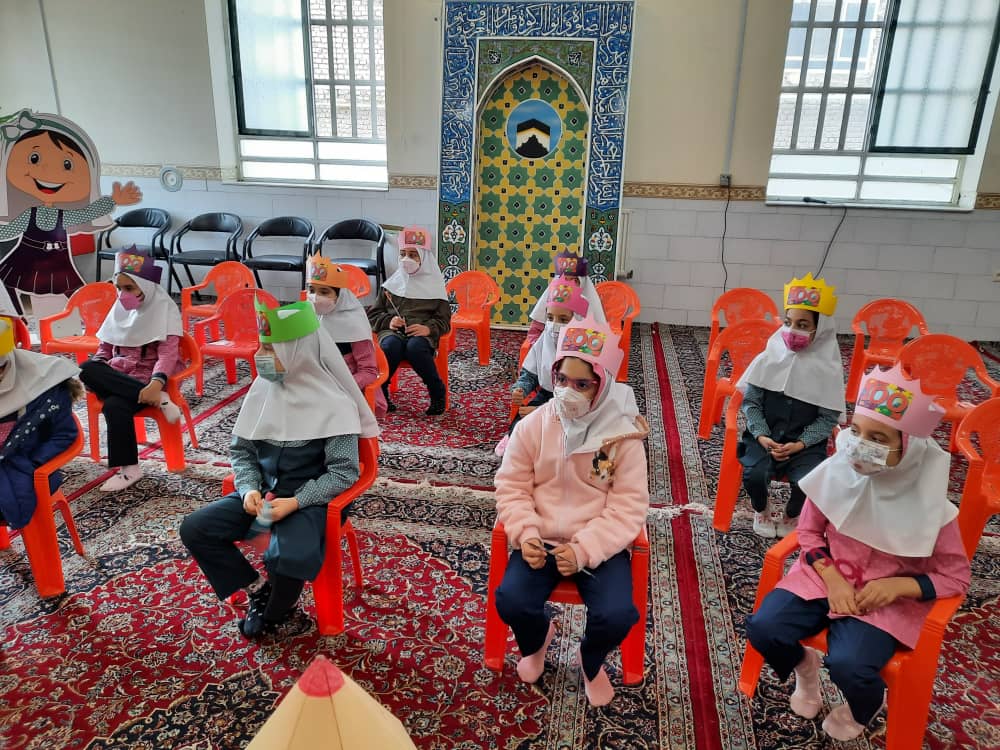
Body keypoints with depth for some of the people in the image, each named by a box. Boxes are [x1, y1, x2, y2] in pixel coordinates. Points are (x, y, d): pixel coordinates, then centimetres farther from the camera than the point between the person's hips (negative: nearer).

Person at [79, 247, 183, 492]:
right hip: (117, 378, 6)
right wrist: (94, 374, -4)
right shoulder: (121, 308, 15)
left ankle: (129, 468, -19)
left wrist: (157, 383, -36)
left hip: (147, 379, -6)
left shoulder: (164, 309, -5)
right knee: (85, 370, -28)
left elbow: (168, 353, -17)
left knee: (114, 405, -34)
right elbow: (105, 347, 18)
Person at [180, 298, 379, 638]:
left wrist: (295, 502, -23)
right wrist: (249, 489, -10)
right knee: (194, 529, -8)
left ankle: (272, 611, 6)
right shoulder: (263, 388, 1)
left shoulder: (333, 403, -15)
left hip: (309, 500, -6)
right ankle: (256, 587, 7)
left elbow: (344, 472, -14)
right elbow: (241, 450, 9)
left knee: (289, 559, -29)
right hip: (262, 493, 6)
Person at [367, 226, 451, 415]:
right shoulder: (392, 284, 19)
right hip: (392, 331, 2)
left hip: (421, 335, -1)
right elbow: (372, 315, 17)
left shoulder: (433, 286, 15)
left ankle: (437, 393, -19)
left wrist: (428, 328, -14)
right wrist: (388, 321, -5)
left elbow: (444, 321, 8)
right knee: (390, 345, -36)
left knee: (415, 347, -38)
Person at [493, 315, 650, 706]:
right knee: (511, 601, -22)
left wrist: (584, 550, -21)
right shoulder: (532, 427, -4)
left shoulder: (624, 436, -10)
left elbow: (628, 507, -10)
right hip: (542, 541, 2)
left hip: (600, 546, -1)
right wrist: (526, 534, -16)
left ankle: (591, 661, 17)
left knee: (617, 616, -23)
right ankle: (536, 639, 20)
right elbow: (512, 488, 1)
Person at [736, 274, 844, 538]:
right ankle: (762, 510, 11)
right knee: (755, 474, -27)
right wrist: (761, 436, -12)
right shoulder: (768, 359, -3)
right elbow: (750, 402, 1)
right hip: (765, 438, 0)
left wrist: (801, 444, -15)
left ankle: (792, 516, 12)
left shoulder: (828, 368, -5)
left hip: (805, 444, 0)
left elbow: (828, 418, -2)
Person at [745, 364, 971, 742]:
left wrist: (897, 585, -19)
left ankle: (864, 707, 14)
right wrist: (832, 578, -14)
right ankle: (804, 665, 18)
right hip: (826, 577, 2)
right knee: (762, 628, -19)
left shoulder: (930, 503, -18)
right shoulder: (835, 472, -13)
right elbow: (809, 532, 1)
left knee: (848, 666, -26)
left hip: (885, 599, -2)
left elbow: (955, 577, -4)